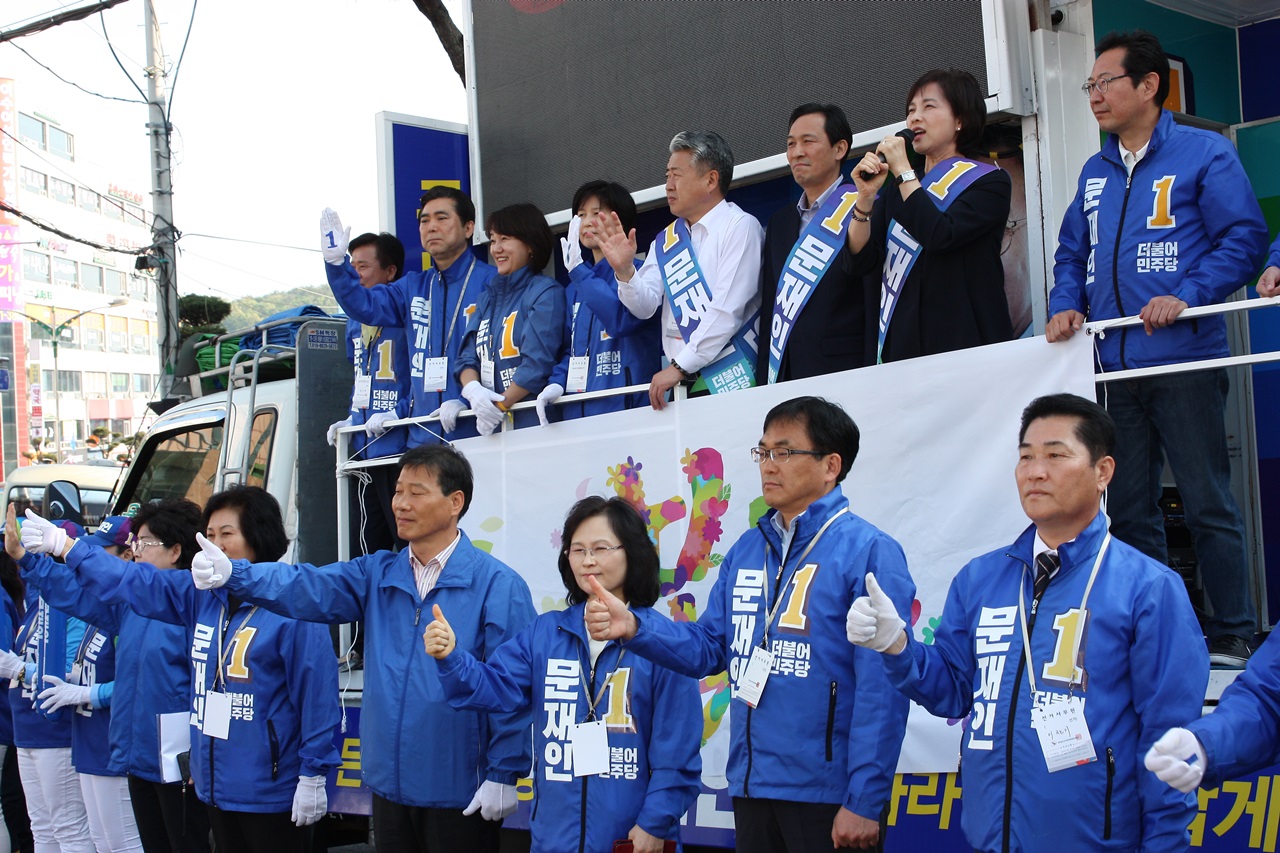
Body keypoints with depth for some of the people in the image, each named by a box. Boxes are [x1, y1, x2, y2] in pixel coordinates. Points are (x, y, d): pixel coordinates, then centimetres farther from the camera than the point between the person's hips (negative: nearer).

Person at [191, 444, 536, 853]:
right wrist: (233, 574, -23)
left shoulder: (497, 585, -8)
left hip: (459, 794, -5)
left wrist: (504, 775, -14)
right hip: (391, 785, 6)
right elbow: (308, 589, -7)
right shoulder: (377, 574, 9)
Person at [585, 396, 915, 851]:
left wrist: (865, 801, -18)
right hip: (752, 786, 7)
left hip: (828, 793, -6)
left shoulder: (868, 552, -11)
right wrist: (634, 627, -5)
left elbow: (881, 687, -15)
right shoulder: (747, 549, 12)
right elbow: (708, 647, 12)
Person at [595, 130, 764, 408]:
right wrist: (625, 271, -13)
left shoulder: (740, 227, -4)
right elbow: (645, 307, 6)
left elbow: (727, 310, -13)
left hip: (730, 378, -5)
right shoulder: (666, 240, 16)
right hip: (680, 379, 5)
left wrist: (680, 367, -15)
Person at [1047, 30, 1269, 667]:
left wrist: (1188, 296, -18)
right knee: (1127, 512, 9)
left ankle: (1232, 636, 5)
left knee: (1208, 506, -4)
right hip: (1113, 367, 6)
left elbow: (1244, 237, -7)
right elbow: (1072, 253, 23)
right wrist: (1066, 305, 3)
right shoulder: (1095, 172, 18)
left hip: (1183, 362, -6)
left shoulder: (1205, 154, -1)